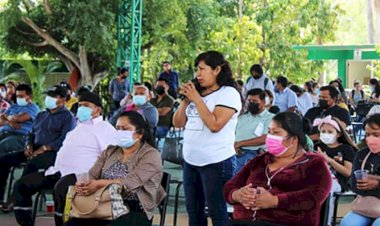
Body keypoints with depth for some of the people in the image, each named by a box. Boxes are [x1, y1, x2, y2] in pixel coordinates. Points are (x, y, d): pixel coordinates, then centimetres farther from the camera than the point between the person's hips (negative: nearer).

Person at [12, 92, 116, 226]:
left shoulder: (105, 128, -2)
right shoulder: (79, 126, 25)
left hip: (79, 174, -9)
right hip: (58, 171, 9)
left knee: (60, 189, -40)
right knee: (21, 185, -1)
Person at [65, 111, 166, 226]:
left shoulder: (150, 155, -3)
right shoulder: (110, 151, 17)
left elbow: (132, 181, -18)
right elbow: (92, 175, 6)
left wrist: (100, 184, -29)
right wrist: (82, 184, -18)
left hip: (135, 213, -5)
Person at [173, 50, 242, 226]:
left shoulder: (228, 93, -8)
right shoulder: (195, 92, 11)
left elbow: (215, 125, -21)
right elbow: (177, 123, 13)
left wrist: (196, 98, -14)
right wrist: (186, 100, -1)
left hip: (216, 162, -7)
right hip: (190, 161, 7)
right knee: (193, 211, 15)